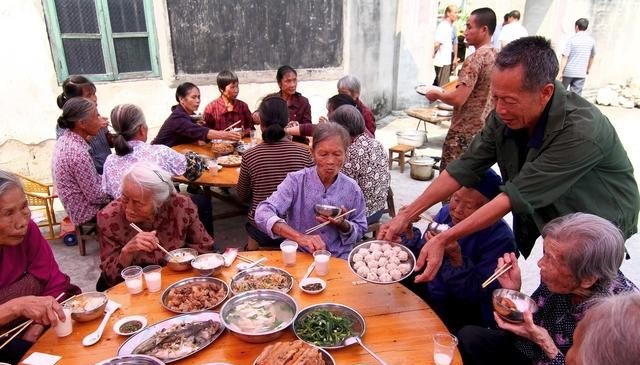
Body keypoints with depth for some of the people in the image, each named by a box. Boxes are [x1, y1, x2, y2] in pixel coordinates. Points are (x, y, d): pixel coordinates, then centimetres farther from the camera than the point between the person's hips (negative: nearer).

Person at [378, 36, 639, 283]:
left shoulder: (581, 131, -34)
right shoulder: (505, 116, -17)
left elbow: (516, 196, -35)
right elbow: (466, 168, -14)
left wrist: (443, 239, -34)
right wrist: (406, 215, -19)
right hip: (542, 217, 5)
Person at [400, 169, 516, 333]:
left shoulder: (500, 238, -21)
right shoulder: (447, 212, -6)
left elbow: (479, 295, -22)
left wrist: (456, 258, -35)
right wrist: (409, 232, -16)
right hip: (430, 293, 6)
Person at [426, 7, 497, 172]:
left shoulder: (475, 59, -19)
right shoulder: (496, 57, 8)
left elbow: (458, 99, -24)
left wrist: (437, 94, -6)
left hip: (464, 133, -9)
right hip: (484, 130, 9)